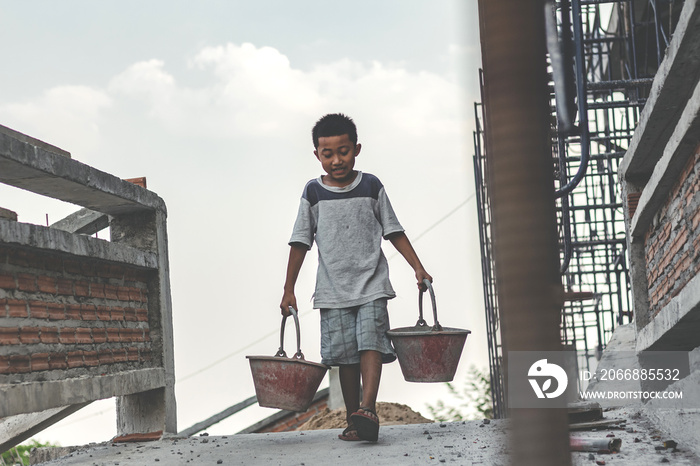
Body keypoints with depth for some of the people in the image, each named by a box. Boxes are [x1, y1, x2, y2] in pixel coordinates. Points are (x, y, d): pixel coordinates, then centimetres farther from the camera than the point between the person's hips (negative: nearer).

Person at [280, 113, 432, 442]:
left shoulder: (371, 187, 4)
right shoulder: (313, 193, 4)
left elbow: (394, 232, 9)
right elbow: (301, 242, 7)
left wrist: (417, 267, 2)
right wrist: (289, 289, 6)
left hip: (371, 285, -1)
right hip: (333, 291, 1)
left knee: (370, 342, -18)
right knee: (345, 355, 1)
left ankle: (368, 410, -28)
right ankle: (353, 421, 7)